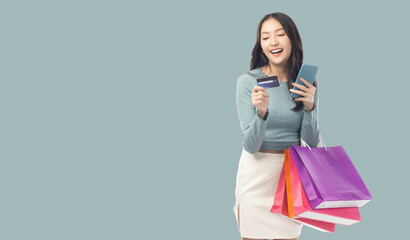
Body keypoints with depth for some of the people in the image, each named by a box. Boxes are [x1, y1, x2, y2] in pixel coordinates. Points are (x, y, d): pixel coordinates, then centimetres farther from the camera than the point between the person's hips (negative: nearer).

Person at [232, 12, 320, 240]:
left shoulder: (307, 83, 1)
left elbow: (312, 142, 0)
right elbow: (250, 146, -12)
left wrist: (309, 106, -16)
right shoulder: (247, 81, -9)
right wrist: (262, 112, -30)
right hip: (257, 171, -3)